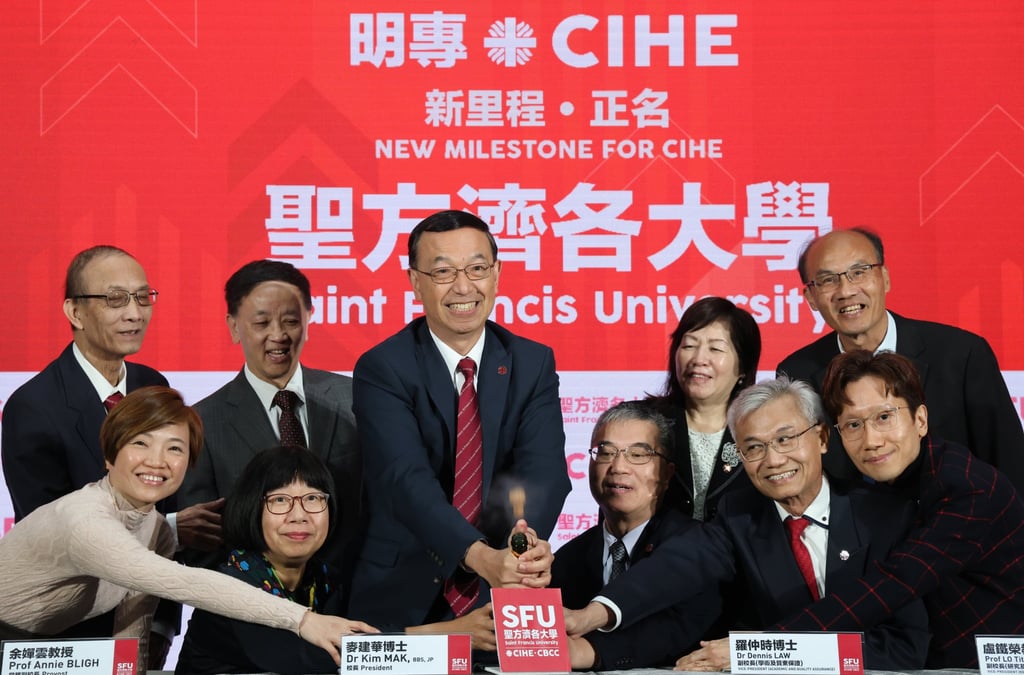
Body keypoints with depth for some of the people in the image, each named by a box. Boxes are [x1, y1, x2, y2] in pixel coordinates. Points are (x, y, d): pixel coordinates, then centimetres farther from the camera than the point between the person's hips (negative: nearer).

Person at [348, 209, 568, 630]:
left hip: (505, 596, 2)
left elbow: (544, 467, -9)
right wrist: (481, 557, -34)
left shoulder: (533, 364, 4)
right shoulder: (381, 370, -6)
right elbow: (407, 479, -19)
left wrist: (529, 545, -29)